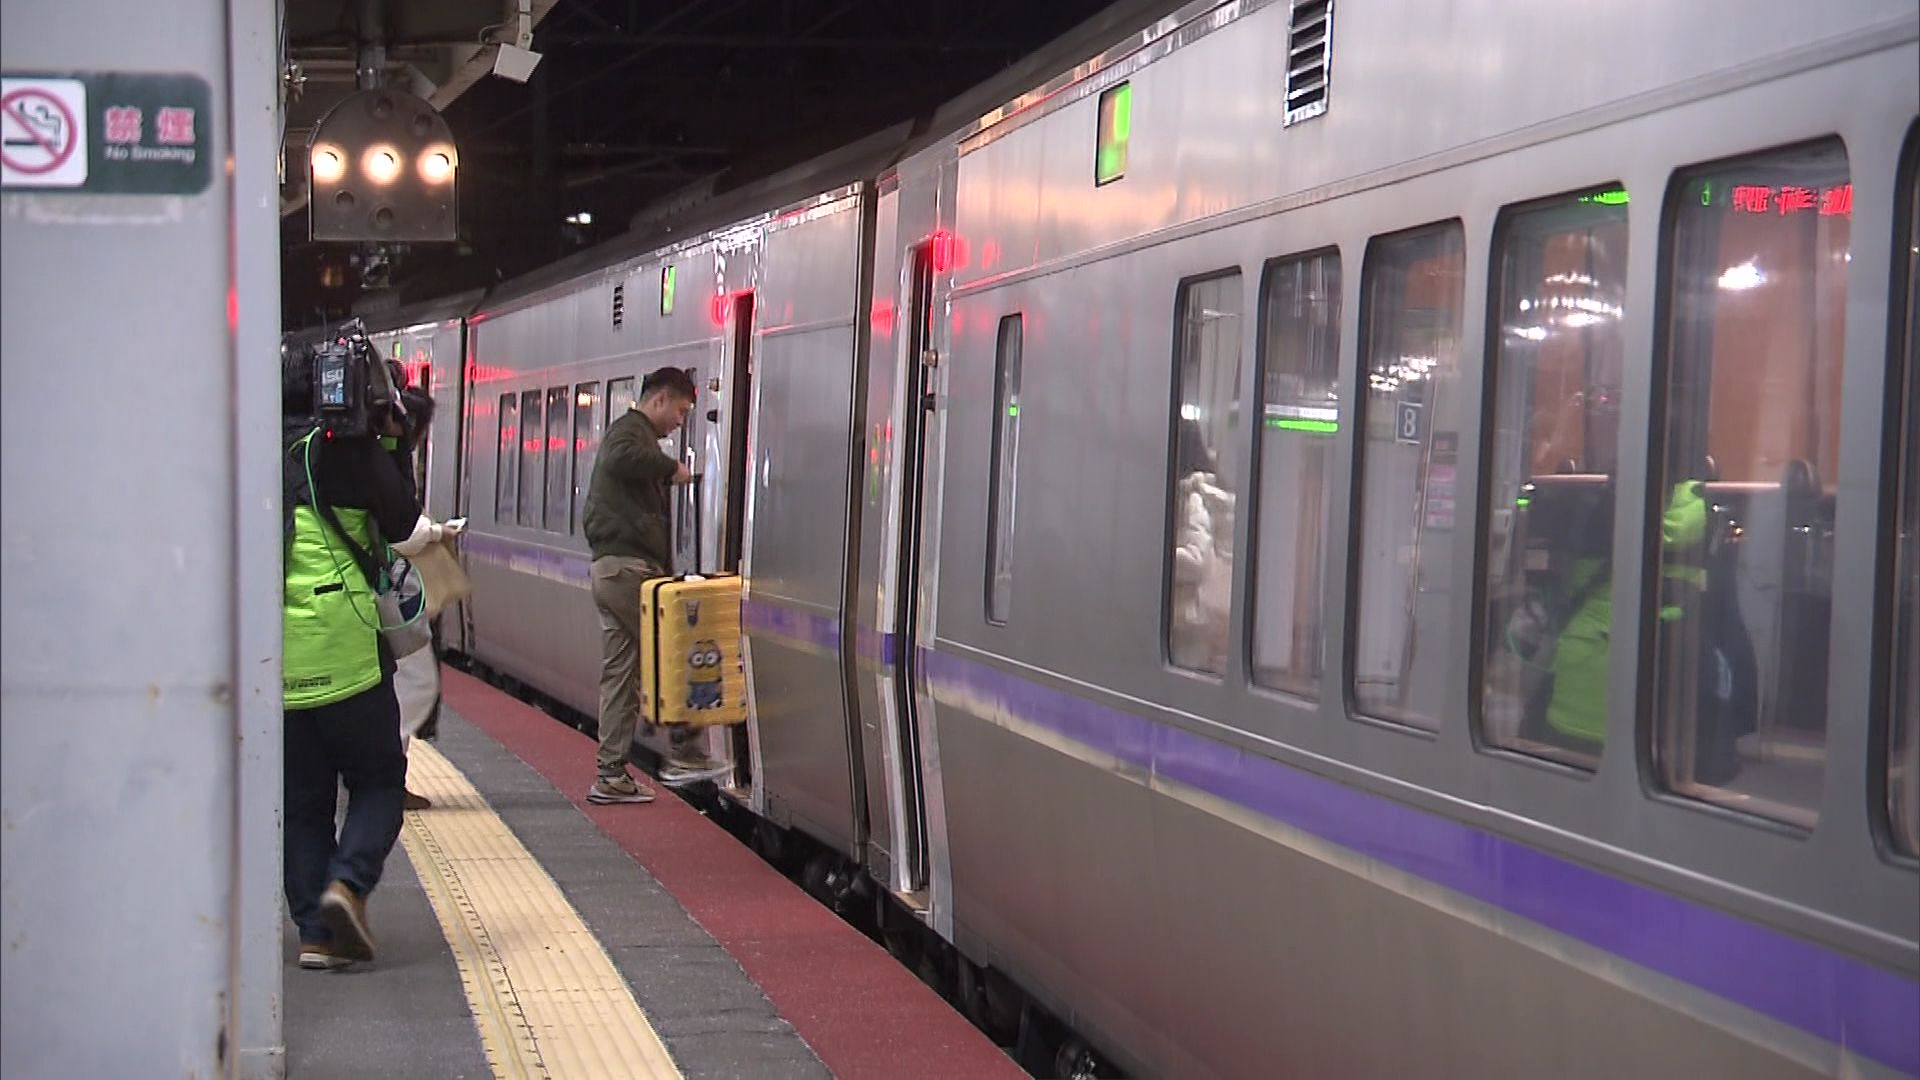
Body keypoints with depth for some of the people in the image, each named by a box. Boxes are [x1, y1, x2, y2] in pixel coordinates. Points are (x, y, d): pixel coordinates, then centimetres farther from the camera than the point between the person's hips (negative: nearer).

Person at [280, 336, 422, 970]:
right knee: (378, 780, 11)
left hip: (272, 663, 4)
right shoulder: (348, 449, -6)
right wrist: (394, 446, 11)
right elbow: (401, 521, 4)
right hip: (344, 651, -4)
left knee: (302, 800, 11)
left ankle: (316, 931, 8)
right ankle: (349, 882, -11)